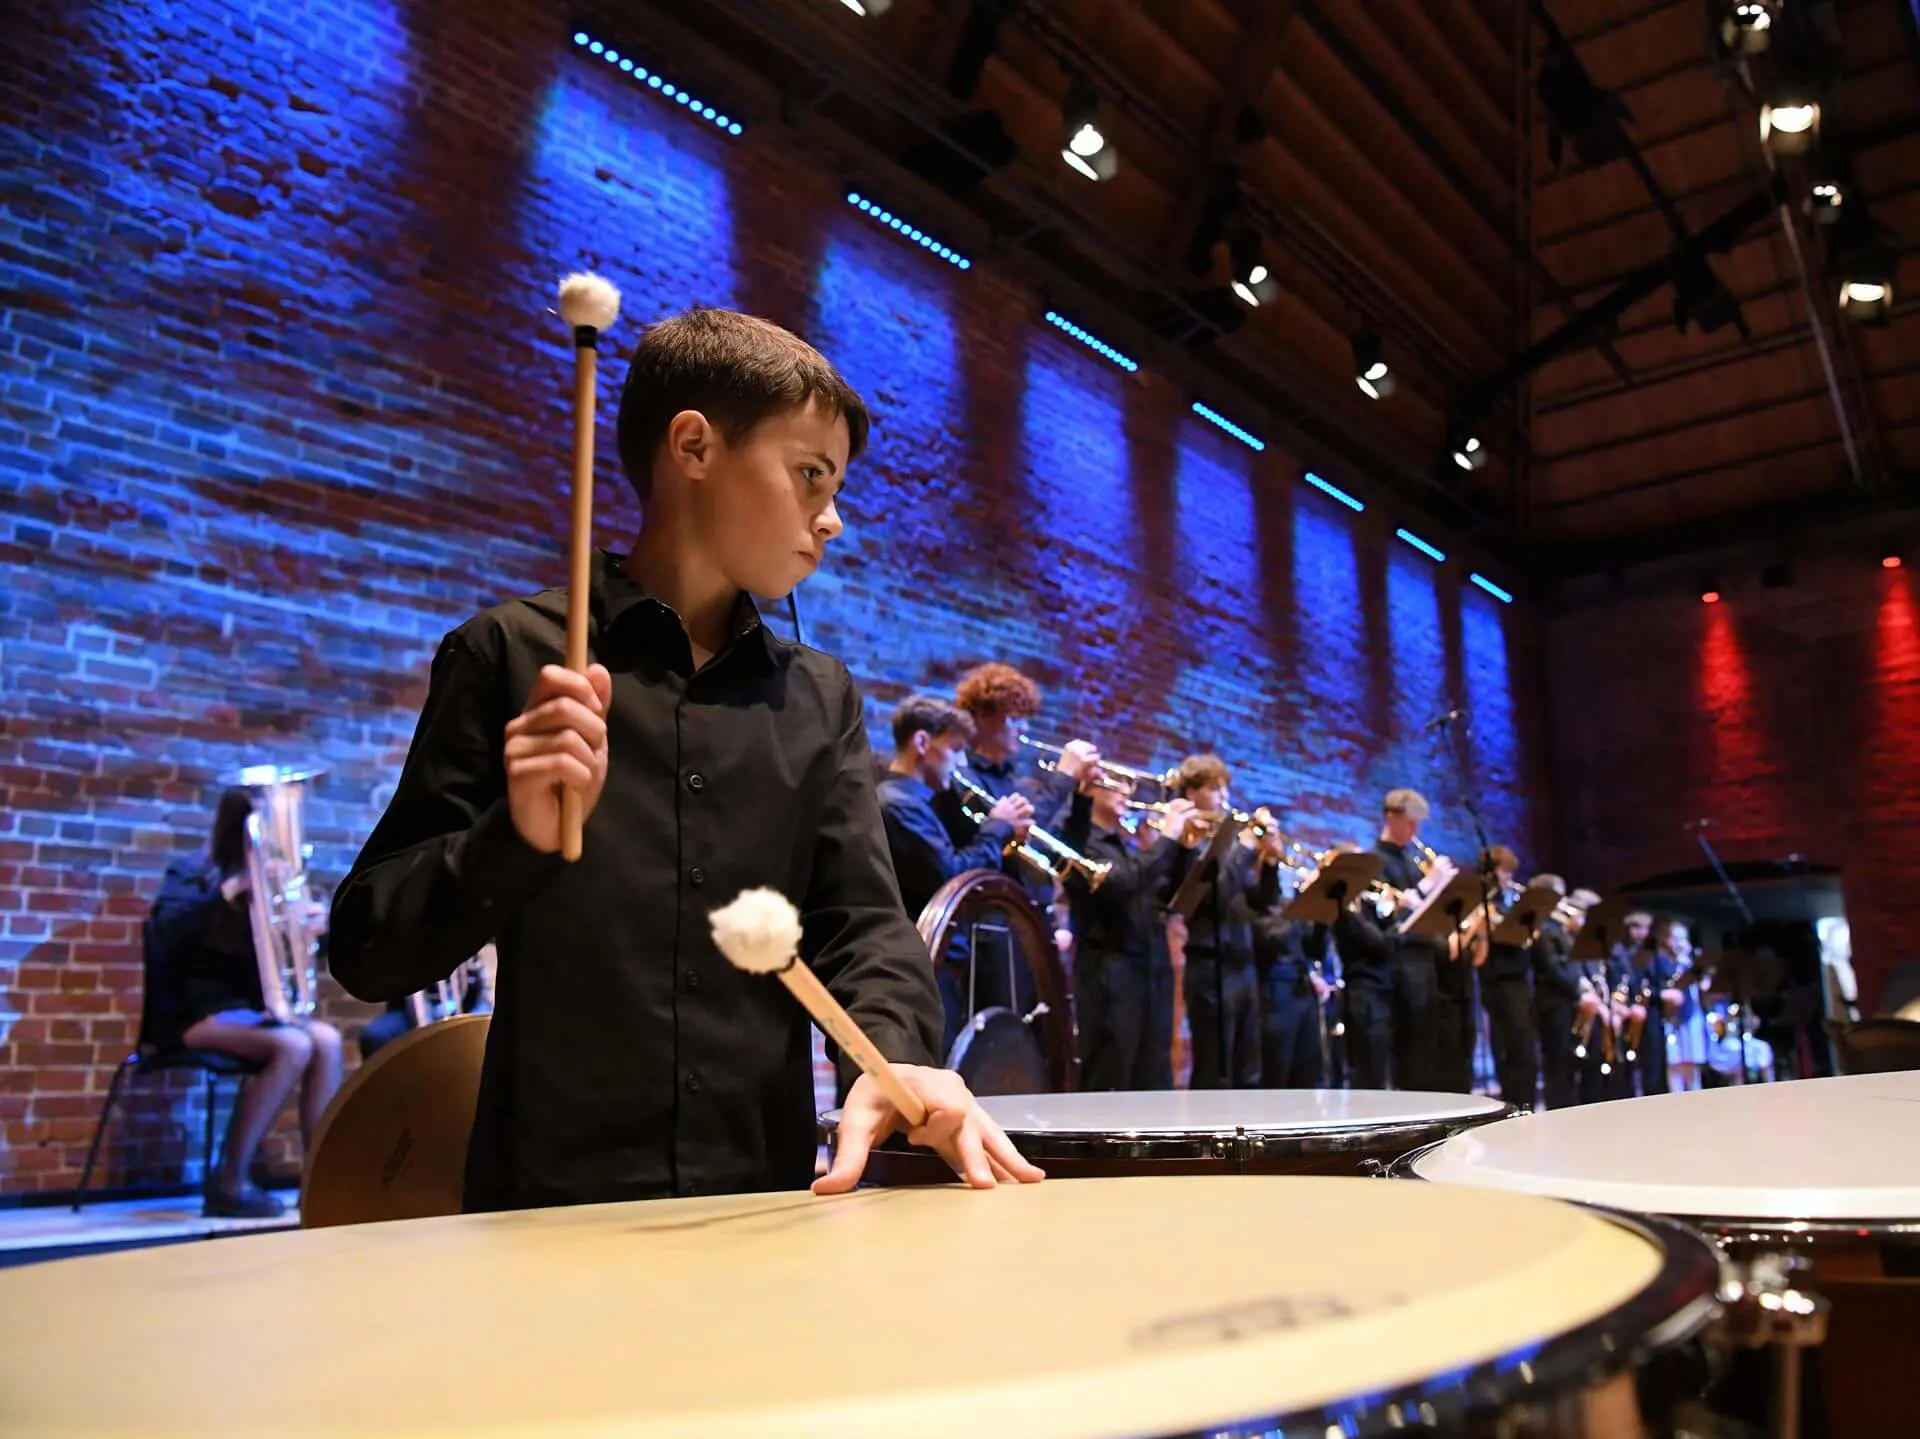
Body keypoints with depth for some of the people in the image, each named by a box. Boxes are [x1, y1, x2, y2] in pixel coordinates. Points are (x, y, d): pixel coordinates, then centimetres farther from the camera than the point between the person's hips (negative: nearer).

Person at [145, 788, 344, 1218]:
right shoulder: (192, 873, -4)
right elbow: (166, 931, -24)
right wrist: (226, 892, -31)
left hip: (239, 1007, 6)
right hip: (189, 1013, -6)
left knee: (327, 1040, -16)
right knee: (293, 1045, -29)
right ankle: (230, 1182, -21)